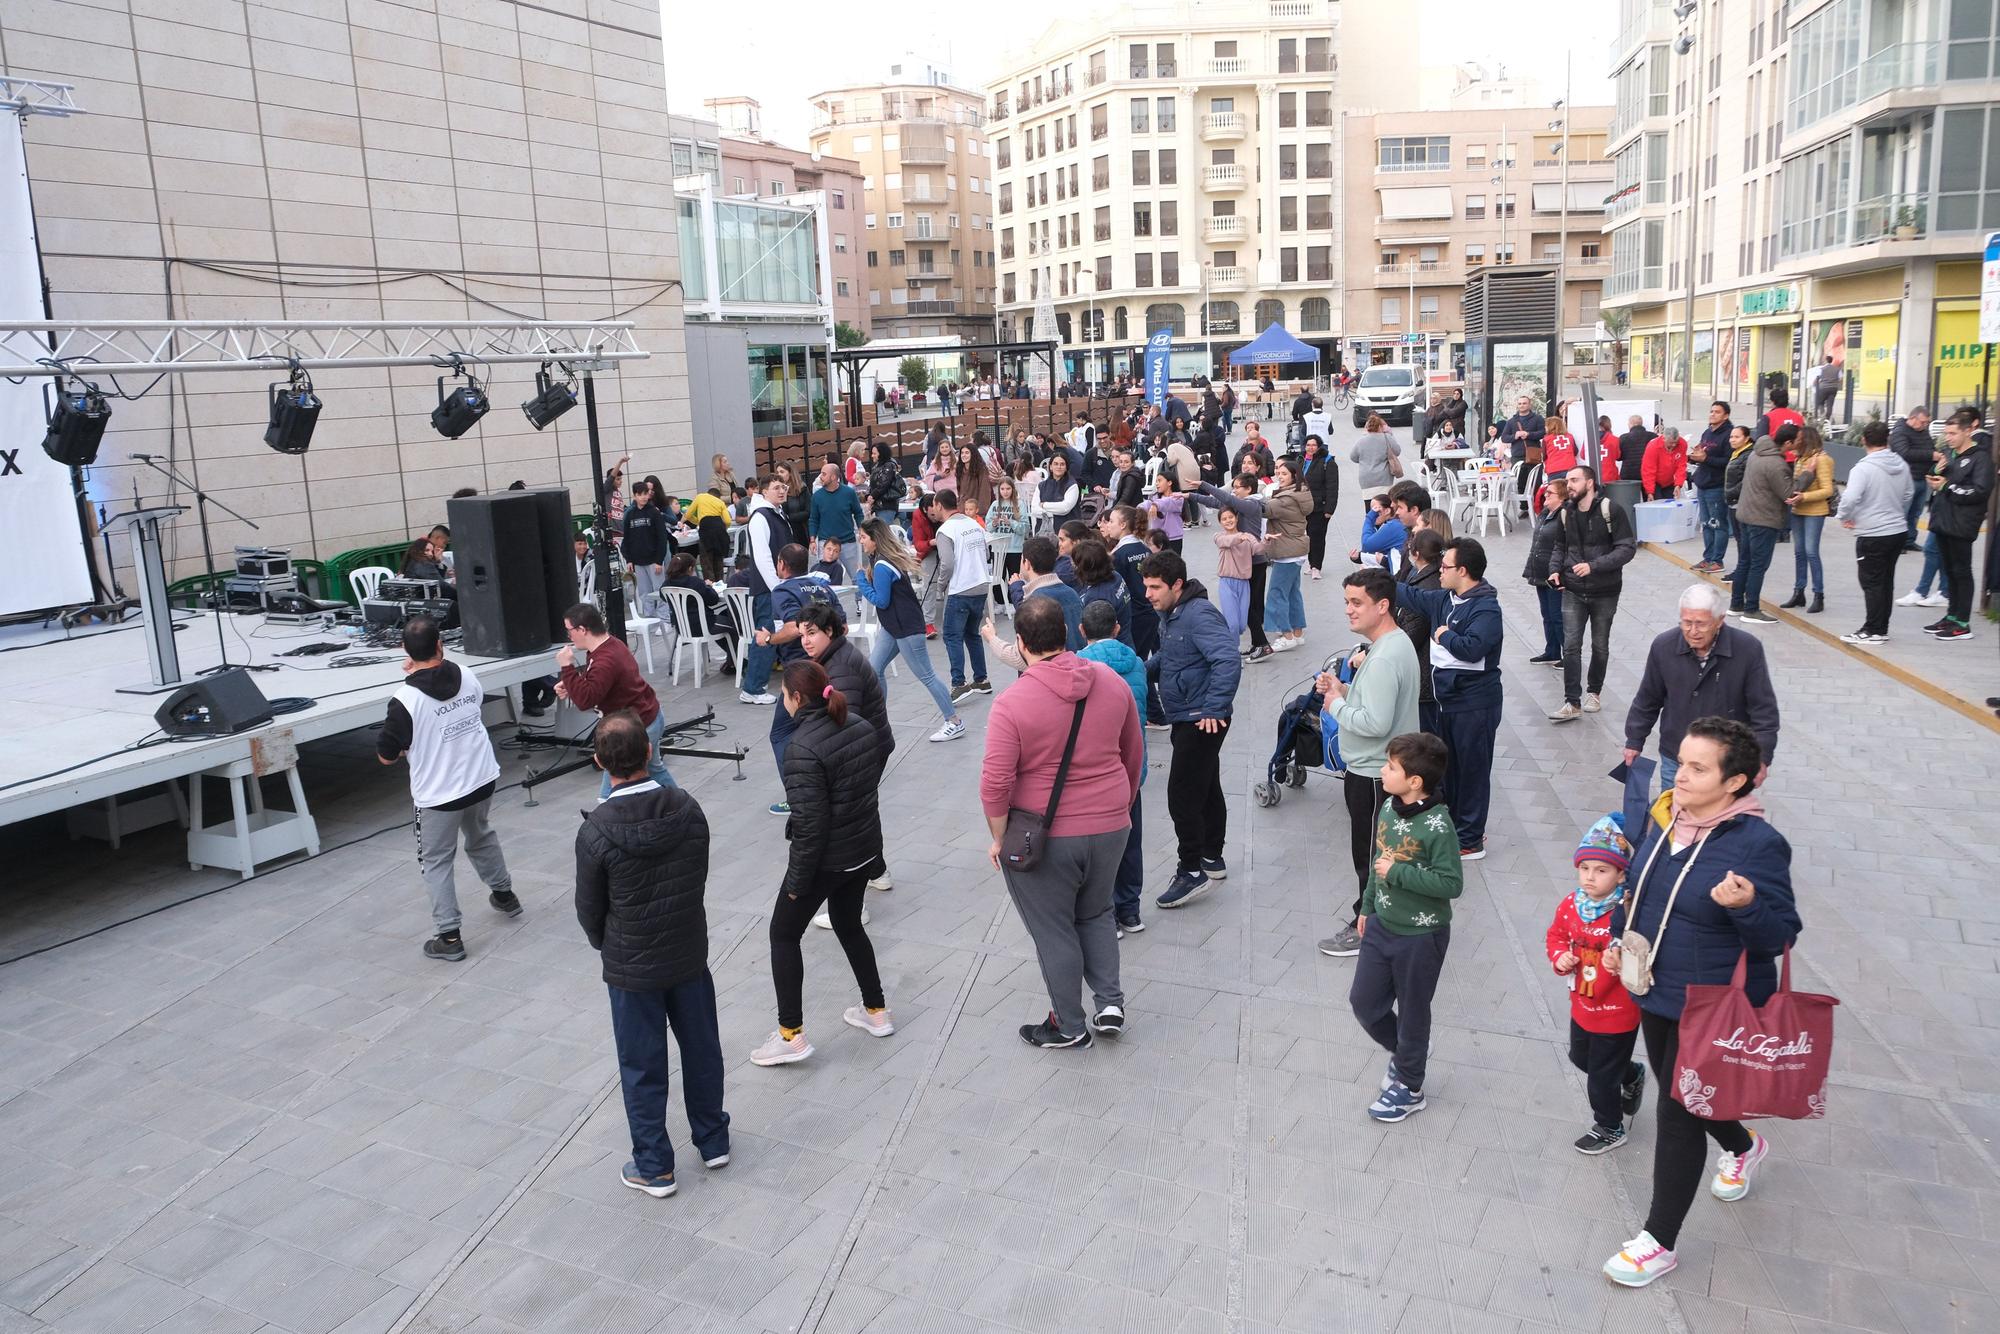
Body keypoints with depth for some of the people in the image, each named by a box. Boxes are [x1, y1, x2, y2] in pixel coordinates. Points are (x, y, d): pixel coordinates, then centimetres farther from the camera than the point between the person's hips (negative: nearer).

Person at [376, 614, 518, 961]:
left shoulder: (405, 699, -21)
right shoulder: (467, 676, -7)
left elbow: (386, 755, -14)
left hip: (438, 794, -5)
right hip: (482, 779, 5)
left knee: (437, 862, 10)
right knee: (481, 836, 31)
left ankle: (449, 936, 11)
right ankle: (504, 894, 47)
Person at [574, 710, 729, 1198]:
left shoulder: (595, 832, -22)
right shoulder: (688, 809, -13)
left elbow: (589, 909, -9)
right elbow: (699, 879, -1)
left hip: (632, 969, -3)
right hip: (690, 954, 3)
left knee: (643, 1068, 13)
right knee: (702, 1048, 20)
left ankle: (654, 1167, 27)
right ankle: (713, 1140, 38)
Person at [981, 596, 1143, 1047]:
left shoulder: (1011, 704, -19)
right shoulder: (1112, 681, -4)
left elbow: (995, 784, -20)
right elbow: (1134, 753, 8)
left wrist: (999, 839, -5)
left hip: (1044, 836, -4)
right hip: (1110, 827, 5)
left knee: (1054, 932, 14)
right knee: (1096, 914, 28)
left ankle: (1069, 1027, 29)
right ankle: (1110, 1004, 24)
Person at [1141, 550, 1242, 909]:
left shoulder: (1199, 615, -22)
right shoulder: (1171, 613, 9)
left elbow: (1229, 661, -32)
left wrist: (1213, 709, -31)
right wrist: (1142, 671, 8)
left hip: (1202, 720, -10)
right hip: (1186, 717, 10)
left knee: (1182, 795, -7)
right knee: (1206, 788, 20)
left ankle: (1192, 872, 4)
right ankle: (1212, 859, 33)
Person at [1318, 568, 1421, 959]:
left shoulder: (1383, 659, -27)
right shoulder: (1397, 642, 7)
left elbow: (1376, 722, -32)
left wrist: (1336, 705, -17)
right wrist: (1343, 689, 2)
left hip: (1373, 775, -10)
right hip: (1382, 767, 10)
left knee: (1370, 854, 5)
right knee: (1380, 850, 21)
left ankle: (1366, 928, 18)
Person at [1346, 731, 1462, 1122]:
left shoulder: (1436, 826, -25)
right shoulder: (1388, 808, -3)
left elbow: (1451, 883, -25)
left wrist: (1398, 873, -26)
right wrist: (1367, 906, 18)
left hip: (1420, 935, -7)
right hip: (1381, 925, 7)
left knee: (1412, 1012, 11)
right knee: (1363, 1001, 14)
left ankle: (1409, 1087, 30)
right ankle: (1403, 1052, 41)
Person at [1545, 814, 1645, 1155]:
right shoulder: (1571, 905, -7)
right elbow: (1555, 936, 7)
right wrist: (1559, 956, -11)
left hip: (1617, 1013, -7)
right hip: (1582, 1005, 7)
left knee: (1601, 1076, 11)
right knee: (1580, 1058, 28)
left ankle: (1609, 1129, 36)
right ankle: (1631, 1076, 54)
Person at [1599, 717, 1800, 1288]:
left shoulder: (1758, 844, -24)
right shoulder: (1662, 817, -4)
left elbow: (1781, 935, -19)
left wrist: (1745, 906, -38)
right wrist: (1618, 937, 4)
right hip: (1655, 994, 7)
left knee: (1678, 1116, 4)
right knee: (1677, 1090, 27)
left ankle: (1659, 1242, 22)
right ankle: (1743, 1146, 59)